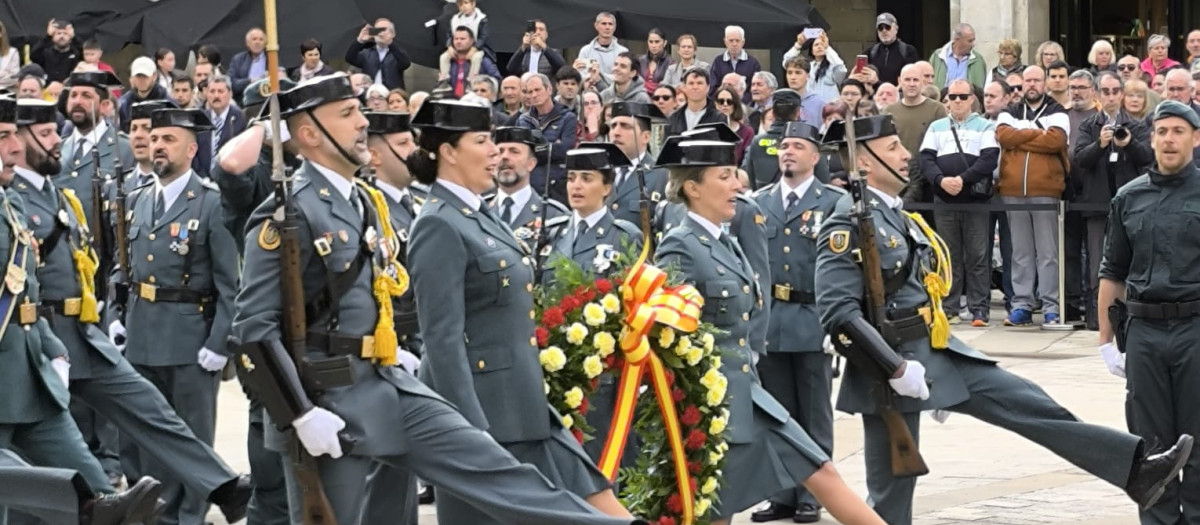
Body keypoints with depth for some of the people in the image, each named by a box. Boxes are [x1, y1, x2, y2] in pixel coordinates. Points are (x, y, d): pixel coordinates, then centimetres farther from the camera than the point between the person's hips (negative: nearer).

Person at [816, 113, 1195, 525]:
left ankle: (1134, 468, -1)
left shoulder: (898, 216, 15)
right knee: (892, 491, 0)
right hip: (891, 365, -9)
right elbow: (837, 313, -24)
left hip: (941, 353, 9)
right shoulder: (847, 226, -15)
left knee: (1027, 405, 0)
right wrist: (896, 369, -26)